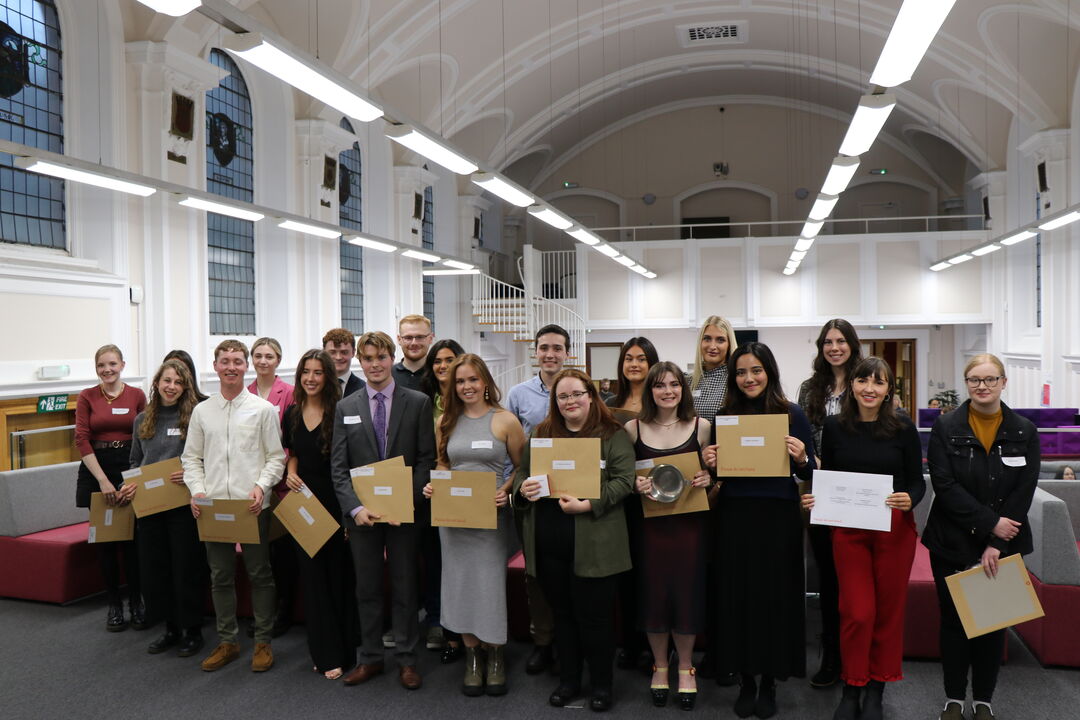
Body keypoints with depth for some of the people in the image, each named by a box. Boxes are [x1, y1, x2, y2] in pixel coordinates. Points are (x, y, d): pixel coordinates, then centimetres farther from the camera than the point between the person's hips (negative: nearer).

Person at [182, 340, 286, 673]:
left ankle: (263, 642, 17)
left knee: (260, 574, 4)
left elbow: (276, 456, 0)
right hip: (213, 506, 3)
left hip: (253, 505, -3)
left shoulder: (263, 409, 0)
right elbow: (191, 457, 12)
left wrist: (262, 486, -15)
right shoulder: (202, 411, 9)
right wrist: (197, 490, -3)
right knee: (220, 576, 11)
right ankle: (227, 641, 24)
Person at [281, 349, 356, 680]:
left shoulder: (339, 413, -10)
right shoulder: (292, 414, 6)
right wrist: (290, 473, -2)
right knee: (312, 577, 9)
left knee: (339, 577, 4)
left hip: (334, 504, -5)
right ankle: (324, 652, 21)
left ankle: (342, 651, 16)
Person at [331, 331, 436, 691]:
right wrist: (355, 507, -11)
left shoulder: (418, 403, -1)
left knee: (404, 587, 7)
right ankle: (370, 658, 24)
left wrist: (408, 500, -14)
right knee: (367, 588, 11)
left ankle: (407, 660, 20)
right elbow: (338, 466, 2)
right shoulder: (345, 408, 5)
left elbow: (427, 458, -3)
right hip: (361, 513, 2)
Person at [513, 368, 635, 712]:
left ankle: (602, 684, 24)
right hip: (549, 543, 4)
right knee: (563, 614, 16)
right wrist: (522, 488, -8)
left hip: (591, 544, -4)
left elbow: (624, 480, -10)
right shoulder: (541, 433, 12)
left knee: (594, 616, 5)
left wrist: (587, 504, -21)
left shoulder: (613, 435, -3)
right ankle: (568, 679, 32)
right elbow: (521, 470, 15)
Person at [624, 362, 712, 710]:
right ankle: (660, 666, 29)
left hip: (690, 521, 0)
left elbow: (714, 471, 10)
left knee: (687, 591, 5)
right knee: (653, 592, 6)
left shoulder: (701, 426, 0)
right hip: (650, 522, 0)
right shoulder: (634, 429, -1)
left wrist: (707, 479, -12)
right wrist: (635, 484, -13)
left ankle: (686, 668, 28)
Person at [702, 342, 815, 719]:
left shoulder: (792, 415, -2)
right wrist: (710, 462, -9)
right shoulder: (725, 416, 5)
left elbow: (809, 474, 0)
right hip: (735, 517, 2)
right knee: (737, 597, 8)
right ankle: (746, 680, 24)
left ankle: (769, 683, 24)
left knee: (776, 597, 6)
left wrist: (800, 459, -20)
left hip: (778, 517, -2)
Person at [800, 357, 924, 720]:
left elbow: (917, 482, 1)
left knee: (888, 609, 9)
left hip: (895, 529, 0)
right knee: (857, 612, -1)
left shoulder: (903, 428, -4)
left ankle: (876, 690, 27)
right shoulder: (834, 427, -1)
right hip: (848, 529, 0)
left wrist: (909, 500, -20)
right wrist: (813, 499, -11)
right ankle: (851, 690, 18)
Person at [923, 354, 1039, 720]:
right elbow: (944, 485, -12)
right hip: (952, 543, -1)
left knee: (994, 621, 10)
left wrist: (997, 544, -13)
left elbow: (1023, 493, -6)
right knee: (953, 620, 8)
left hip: (1003, 547, 1)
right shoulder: (945, 427, -5)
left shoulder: (1024, 432, 0)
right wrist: (990, 522, -18)